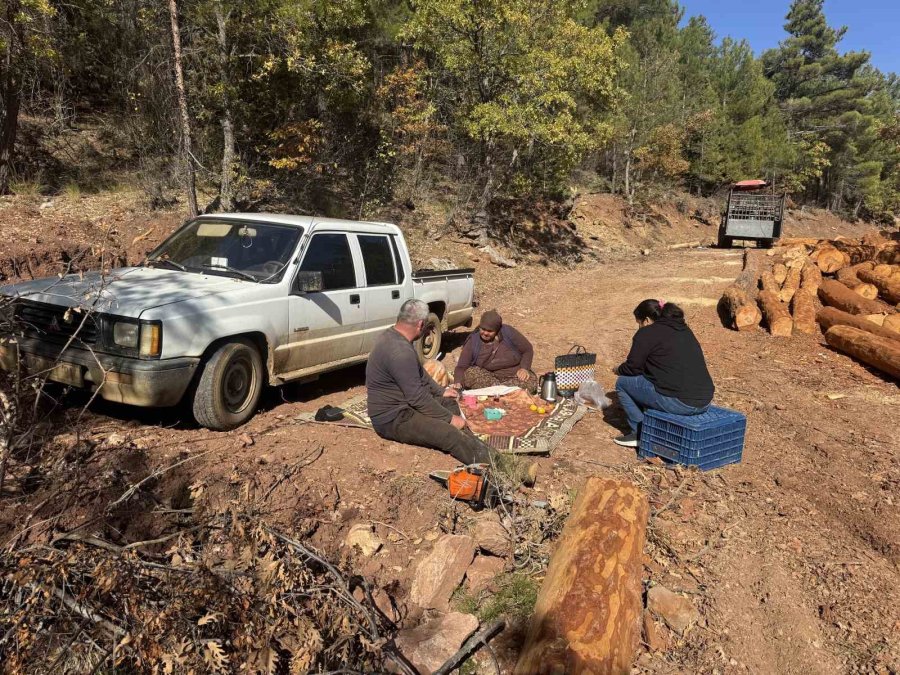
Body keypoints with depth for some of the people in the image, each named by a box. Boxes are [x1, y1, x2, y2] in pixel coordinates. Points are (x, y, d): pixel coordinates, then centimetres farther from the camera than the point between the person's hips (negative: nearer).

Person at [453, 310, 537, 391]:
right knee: (470, 374, -29)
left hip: (514, 374, 0)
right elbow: (461, 367, -10)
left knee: (531, 382, -32)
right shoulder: (473, 342, -8)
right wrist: (458, 384, -30)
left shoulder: (509, 333, -10)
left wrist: (524, 368, -15)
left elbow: (528, 350, 2)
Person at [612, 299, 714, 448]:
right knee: (645, 380, 30)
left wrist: (618, 370, 21)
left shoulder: (646, 333, -3)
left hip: (678, 403, -8)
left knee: (622, 382, 9)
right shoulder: (684, 330, 20)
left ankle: (639, 433, 14)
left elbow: (633, 367, -1)